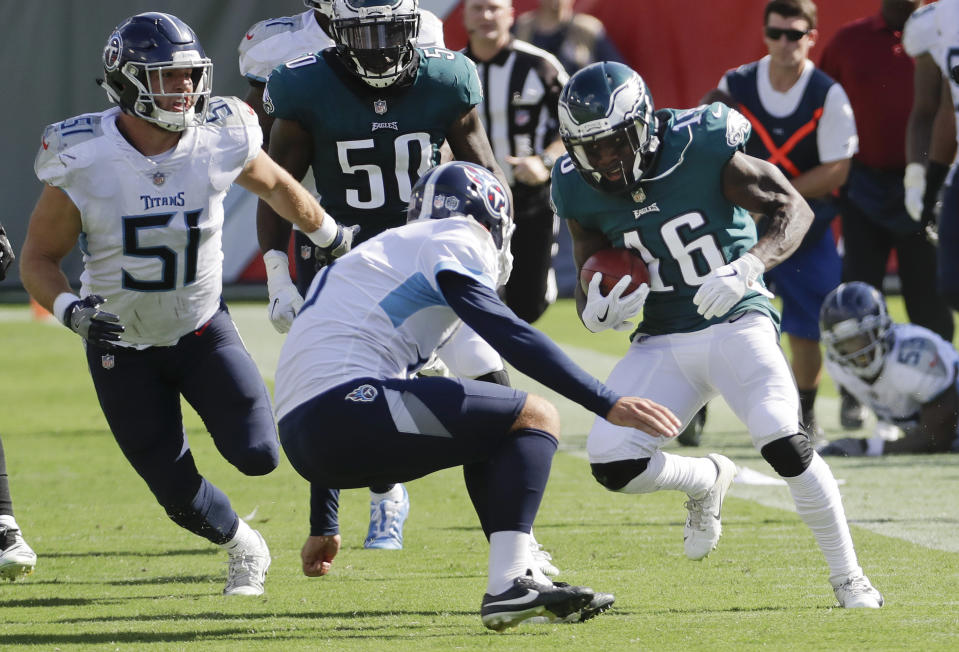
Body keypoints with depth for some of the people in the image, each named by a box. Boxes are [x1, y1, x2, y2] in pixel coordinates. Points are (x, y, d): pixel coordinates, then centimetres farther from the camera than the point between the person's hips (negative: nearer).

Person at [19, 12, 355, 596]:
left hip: (203, 329, 1)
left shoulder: (221, 142, -17)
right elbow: (40, 258, -11)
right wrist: (70, 309, -31)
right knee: (179, 493, 0)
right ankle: (243, 546, 32)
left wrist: (330, 236, 22)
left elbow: (275, 185, 6)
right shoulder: (84, 165, -23)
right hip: (121, 345, -1)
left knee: (258, 456, -13)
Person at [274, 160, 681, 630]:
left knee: (487, 432, 25)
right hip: (347, 406, -9)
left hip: (305, 443, 9)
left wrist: (323, 527, 38)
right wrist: (607, 403, -13)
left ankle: (524, 579, 12)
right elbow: (507, 335, -11)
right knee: (535, 418, 0)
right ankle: (509, 587, -16)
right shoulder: (457, 240, 6)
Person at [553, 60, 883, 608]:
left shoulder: (700, 149, -17)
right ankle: (707, 481, 22)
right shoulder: (583, 192, -4)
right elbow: (590, 303, 6)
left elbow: (794, 208, -11)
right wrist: (599, 310, -19)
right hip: (663, 340, 4)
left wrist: (748, 267, -29)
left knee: (786, 446, -25)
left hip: (736, 322, -4)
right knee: (612, 464, -11)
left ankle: (849, 578, -6)